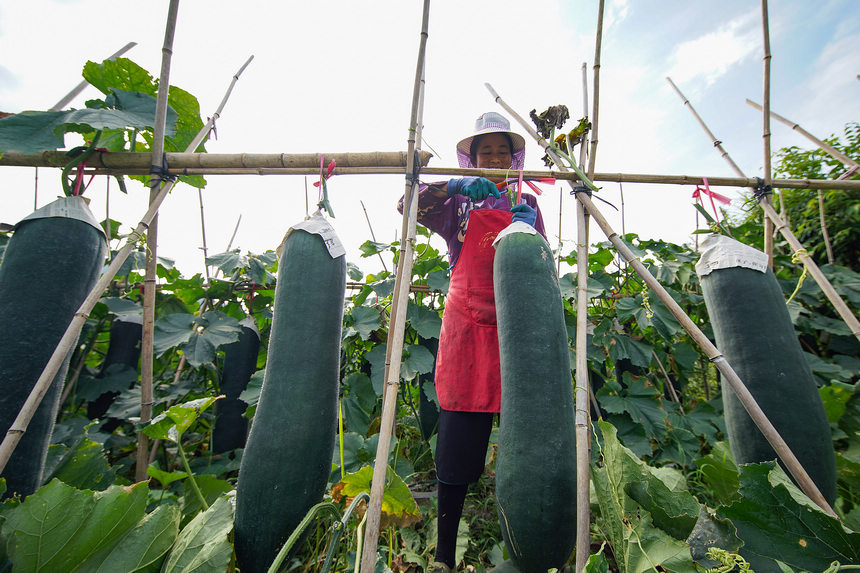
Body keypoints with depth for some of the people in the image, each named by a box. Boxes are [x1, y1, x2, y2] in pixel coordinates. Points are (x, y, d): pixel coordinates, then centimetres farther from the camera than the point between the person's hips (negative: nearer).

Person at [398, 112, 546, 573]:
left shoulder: (526, 202, 19)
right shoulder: (458, 203, 13)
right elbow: (408, 205, -2)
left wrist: (527, 230, -4)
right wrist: (453, 185, -16)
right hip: (468, 324, -2)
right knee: (458, 442, 1)